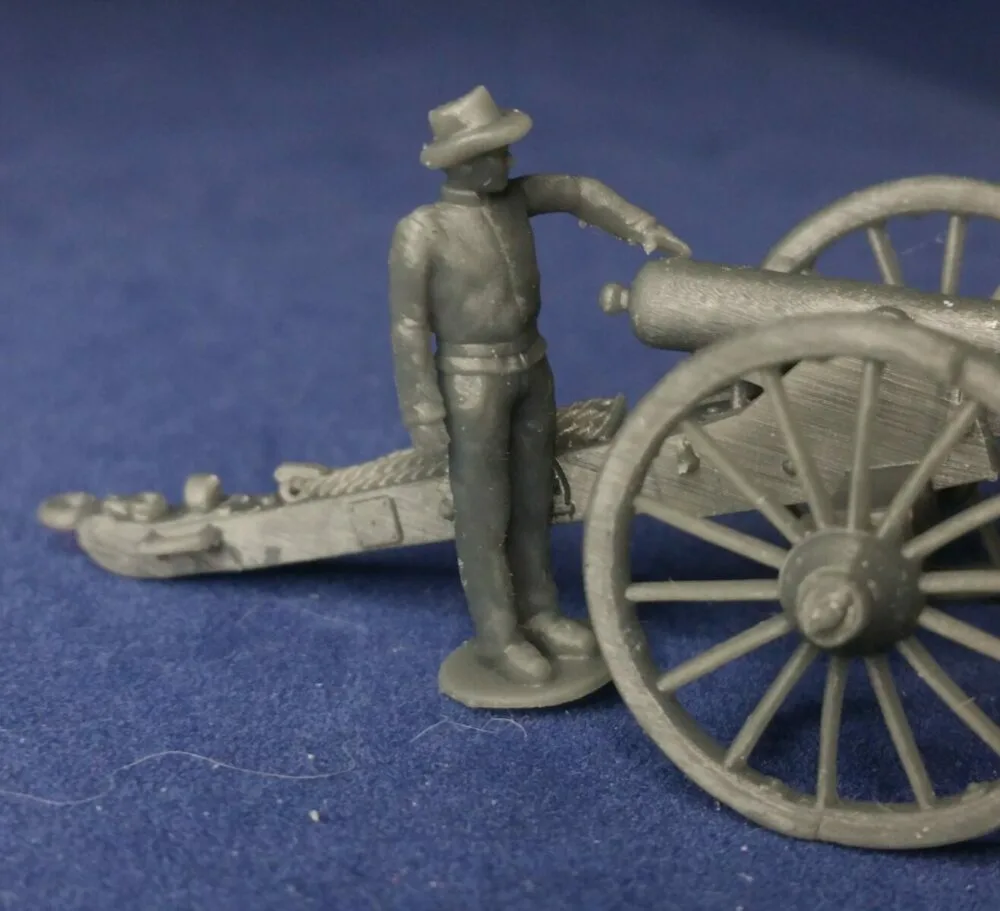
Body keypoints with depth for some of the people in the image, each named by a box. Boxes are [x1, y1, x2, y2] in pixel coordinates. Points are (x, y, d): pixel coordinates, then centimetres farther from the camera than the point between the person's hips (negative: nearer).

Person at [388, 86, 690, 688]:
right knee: (485, 513, 4)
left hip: (531, 369, 7)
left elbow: (578, 192, 11)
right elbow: (408, 325, -15)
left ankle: (536, 614, 30)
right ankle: (496, 635, 18)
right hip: (472, 383, -7)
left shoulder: (508, 196, -1)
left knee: (532, 498, 15)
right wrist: (422, 414, -14)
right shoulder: (420, 231, -18)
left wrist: (646, 231, 1)